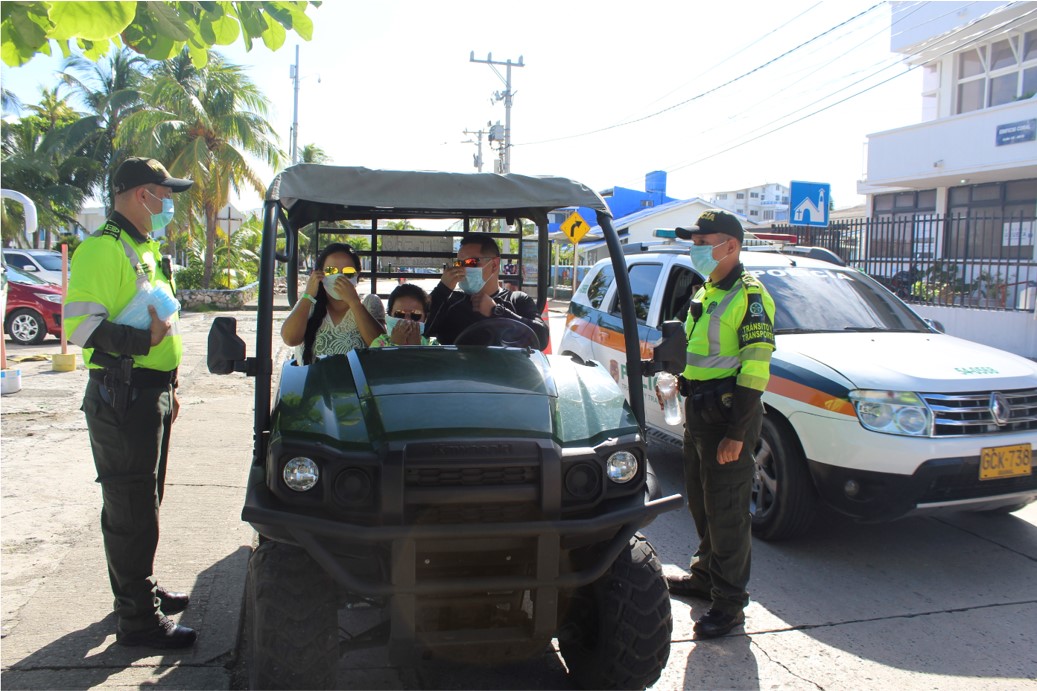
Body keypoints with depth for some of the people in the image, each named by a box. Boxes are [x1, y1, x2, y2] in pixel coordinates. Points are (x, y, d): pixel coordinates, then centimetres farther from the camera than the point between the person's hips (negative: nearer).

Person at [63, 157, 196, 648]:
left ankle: (141, 591, 35)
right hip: (122, 398, -10)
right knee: (131, 510, -2)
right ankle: (138, 620, 8)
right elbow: (79, 323, -23)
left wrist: (168, 386, 23)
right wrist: (143, 340, -24)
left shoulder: (145, 249, 17)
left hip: (151, 395, 10)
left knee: (142, 502, 20)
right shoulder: (102, 248, -14)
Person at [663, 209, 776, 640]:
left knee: (726, 510, -2)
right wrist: (692, 410, 18)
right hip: (698, 411, 9)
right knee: (701, 501, 18)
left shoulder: (749, 296, -13)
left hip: (728, 414, -9)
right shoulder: (705, 293, 15)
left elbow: (755, 368, -19)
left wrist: (736, 433, -22)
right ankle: (705, 575, 34)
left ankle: (729, 603, 8)